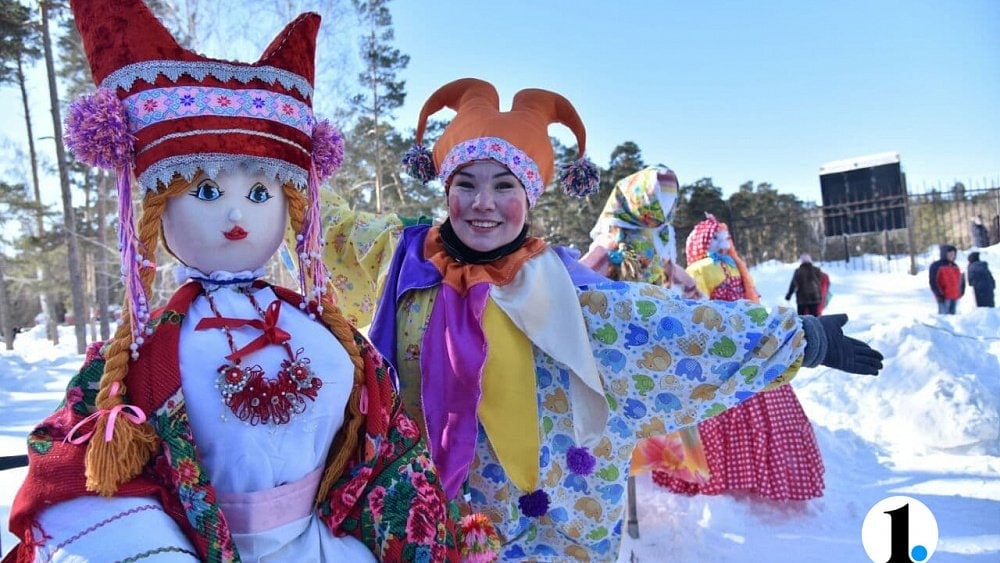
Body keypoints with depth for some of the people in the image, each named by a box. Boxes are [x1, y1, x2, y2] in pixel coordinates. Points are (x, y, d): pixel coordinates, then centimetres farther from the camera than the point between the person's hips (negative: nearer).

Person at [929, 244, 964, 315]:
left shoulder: (955, 266, 17)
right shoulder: (936, 266, -6)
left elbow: (959, 279, 24)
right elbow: (933, 282, -11)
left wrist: (960, 291, 14)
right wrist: (939, 294, -16)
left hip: (955, 297, 7)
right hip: (944, 298, -7)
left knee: (952, 314, 11)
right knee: (943, 315, -9)